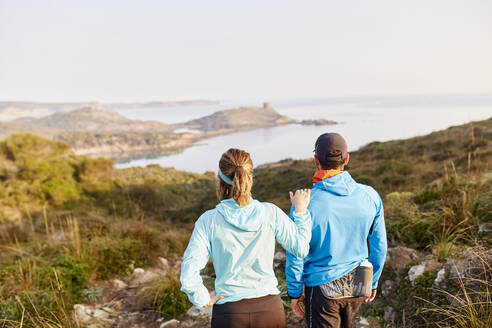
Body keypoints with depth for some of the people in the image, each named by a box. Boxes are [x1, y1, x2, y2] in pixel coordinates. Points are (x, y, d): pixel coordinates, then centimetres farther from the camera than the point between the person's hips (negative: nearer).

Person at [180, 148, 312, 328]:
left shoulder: (208, 221, -13)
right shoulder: (271, 213, -11)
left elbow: (188, 277, -17)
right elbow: (301, 248, 1)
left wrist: (205, 300, 0)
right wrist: (300, 211, 11)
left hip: (229, 313, -1)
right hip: (270, 308, 1)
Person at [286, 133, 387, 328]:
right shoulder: (370, 196, -9)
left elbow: (295, 255, -14)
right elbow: (379, 246, 1)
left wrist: (294, 293, 0)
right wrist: (373, 282, 16)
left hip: (322, 288, -4)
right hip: (357, 286, 4)